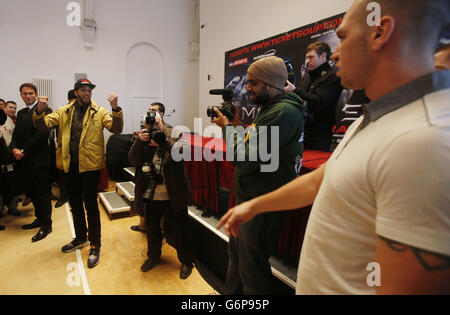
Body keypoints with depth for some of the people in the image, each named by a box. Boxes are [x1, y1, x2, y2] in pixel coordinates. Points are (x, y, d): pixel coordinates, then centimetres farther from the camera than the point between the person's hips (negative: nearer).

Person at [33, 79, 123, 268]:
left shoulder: (99, 112, -1)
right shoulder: (63, 112, 9)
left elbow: (116, 128, -14)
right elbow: (43, 126, 1)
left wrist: (115, 109, -30)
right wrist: (39, 112, -19)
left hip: (90, 165, -4)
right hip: (69, 165, 5)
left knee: (91, 206, 1)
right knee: (75, 204, 18)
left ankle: (95, 247, 14)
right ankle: (80, 238, 39)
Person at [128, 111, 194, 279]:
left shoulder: (175, 134, -6)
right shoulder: (143, 139, 3)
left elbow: (181, 150, -25)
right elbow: (133, 160, -8)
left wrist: (162, 141, -37)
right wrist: (139, 141, -22)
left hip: (174, 197, -3)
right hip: (151, 197, 4)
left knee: (179, 231, 9)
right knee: (152, 229, 22)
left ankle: (186, 262, 32)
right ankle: (153, 257, 47)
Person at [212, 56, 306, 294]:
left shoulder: (283, 113, -22)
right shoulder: (271, 108, 12)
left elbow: (245, 160, -24)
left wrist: (229, 127, -13)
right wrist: (236, 125, 2)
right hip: (248, 199, 10)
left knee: (252, 269, 8)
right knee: (236, 254, 26)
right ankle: (232, 291, 48)